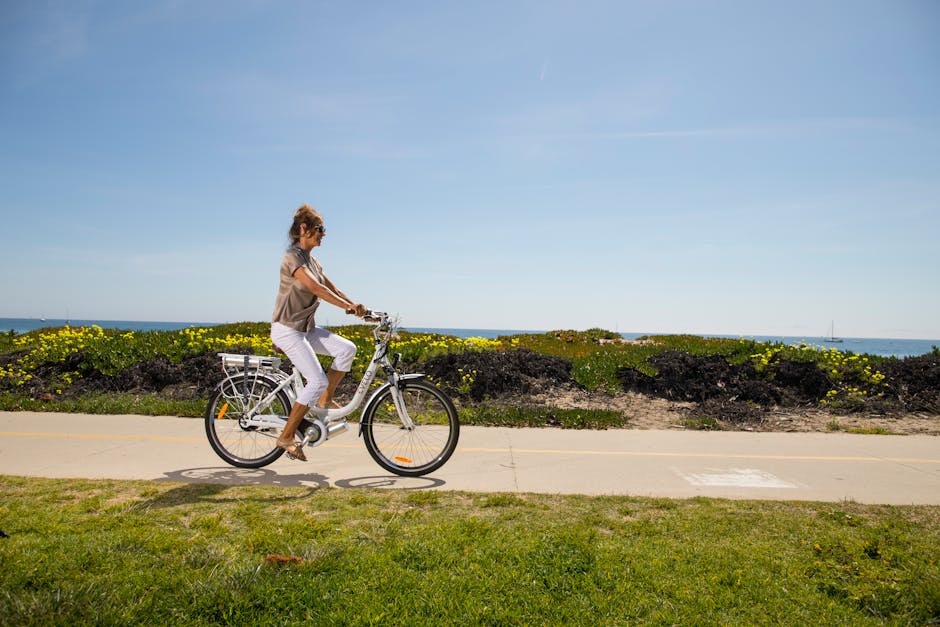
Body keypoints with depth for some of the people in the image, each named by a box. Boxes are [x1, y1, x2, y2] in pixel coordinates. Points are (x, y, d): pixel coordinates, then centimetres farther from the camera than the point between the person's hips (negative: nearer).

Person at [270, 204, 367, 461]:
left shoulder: (312, 261, 14)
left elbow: (334, 289, 12)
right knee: (318, 380, -16)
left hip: (306, 328, 8)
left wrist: (358, 306, -1)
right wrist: (350, 307, -36)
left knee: (347, 349, -10)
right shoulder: (293, 257, -15)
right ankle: (286, 437, -2)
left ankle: (325, 400, 7)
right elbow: (315, 288, -30)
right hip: (287, 329, -8)